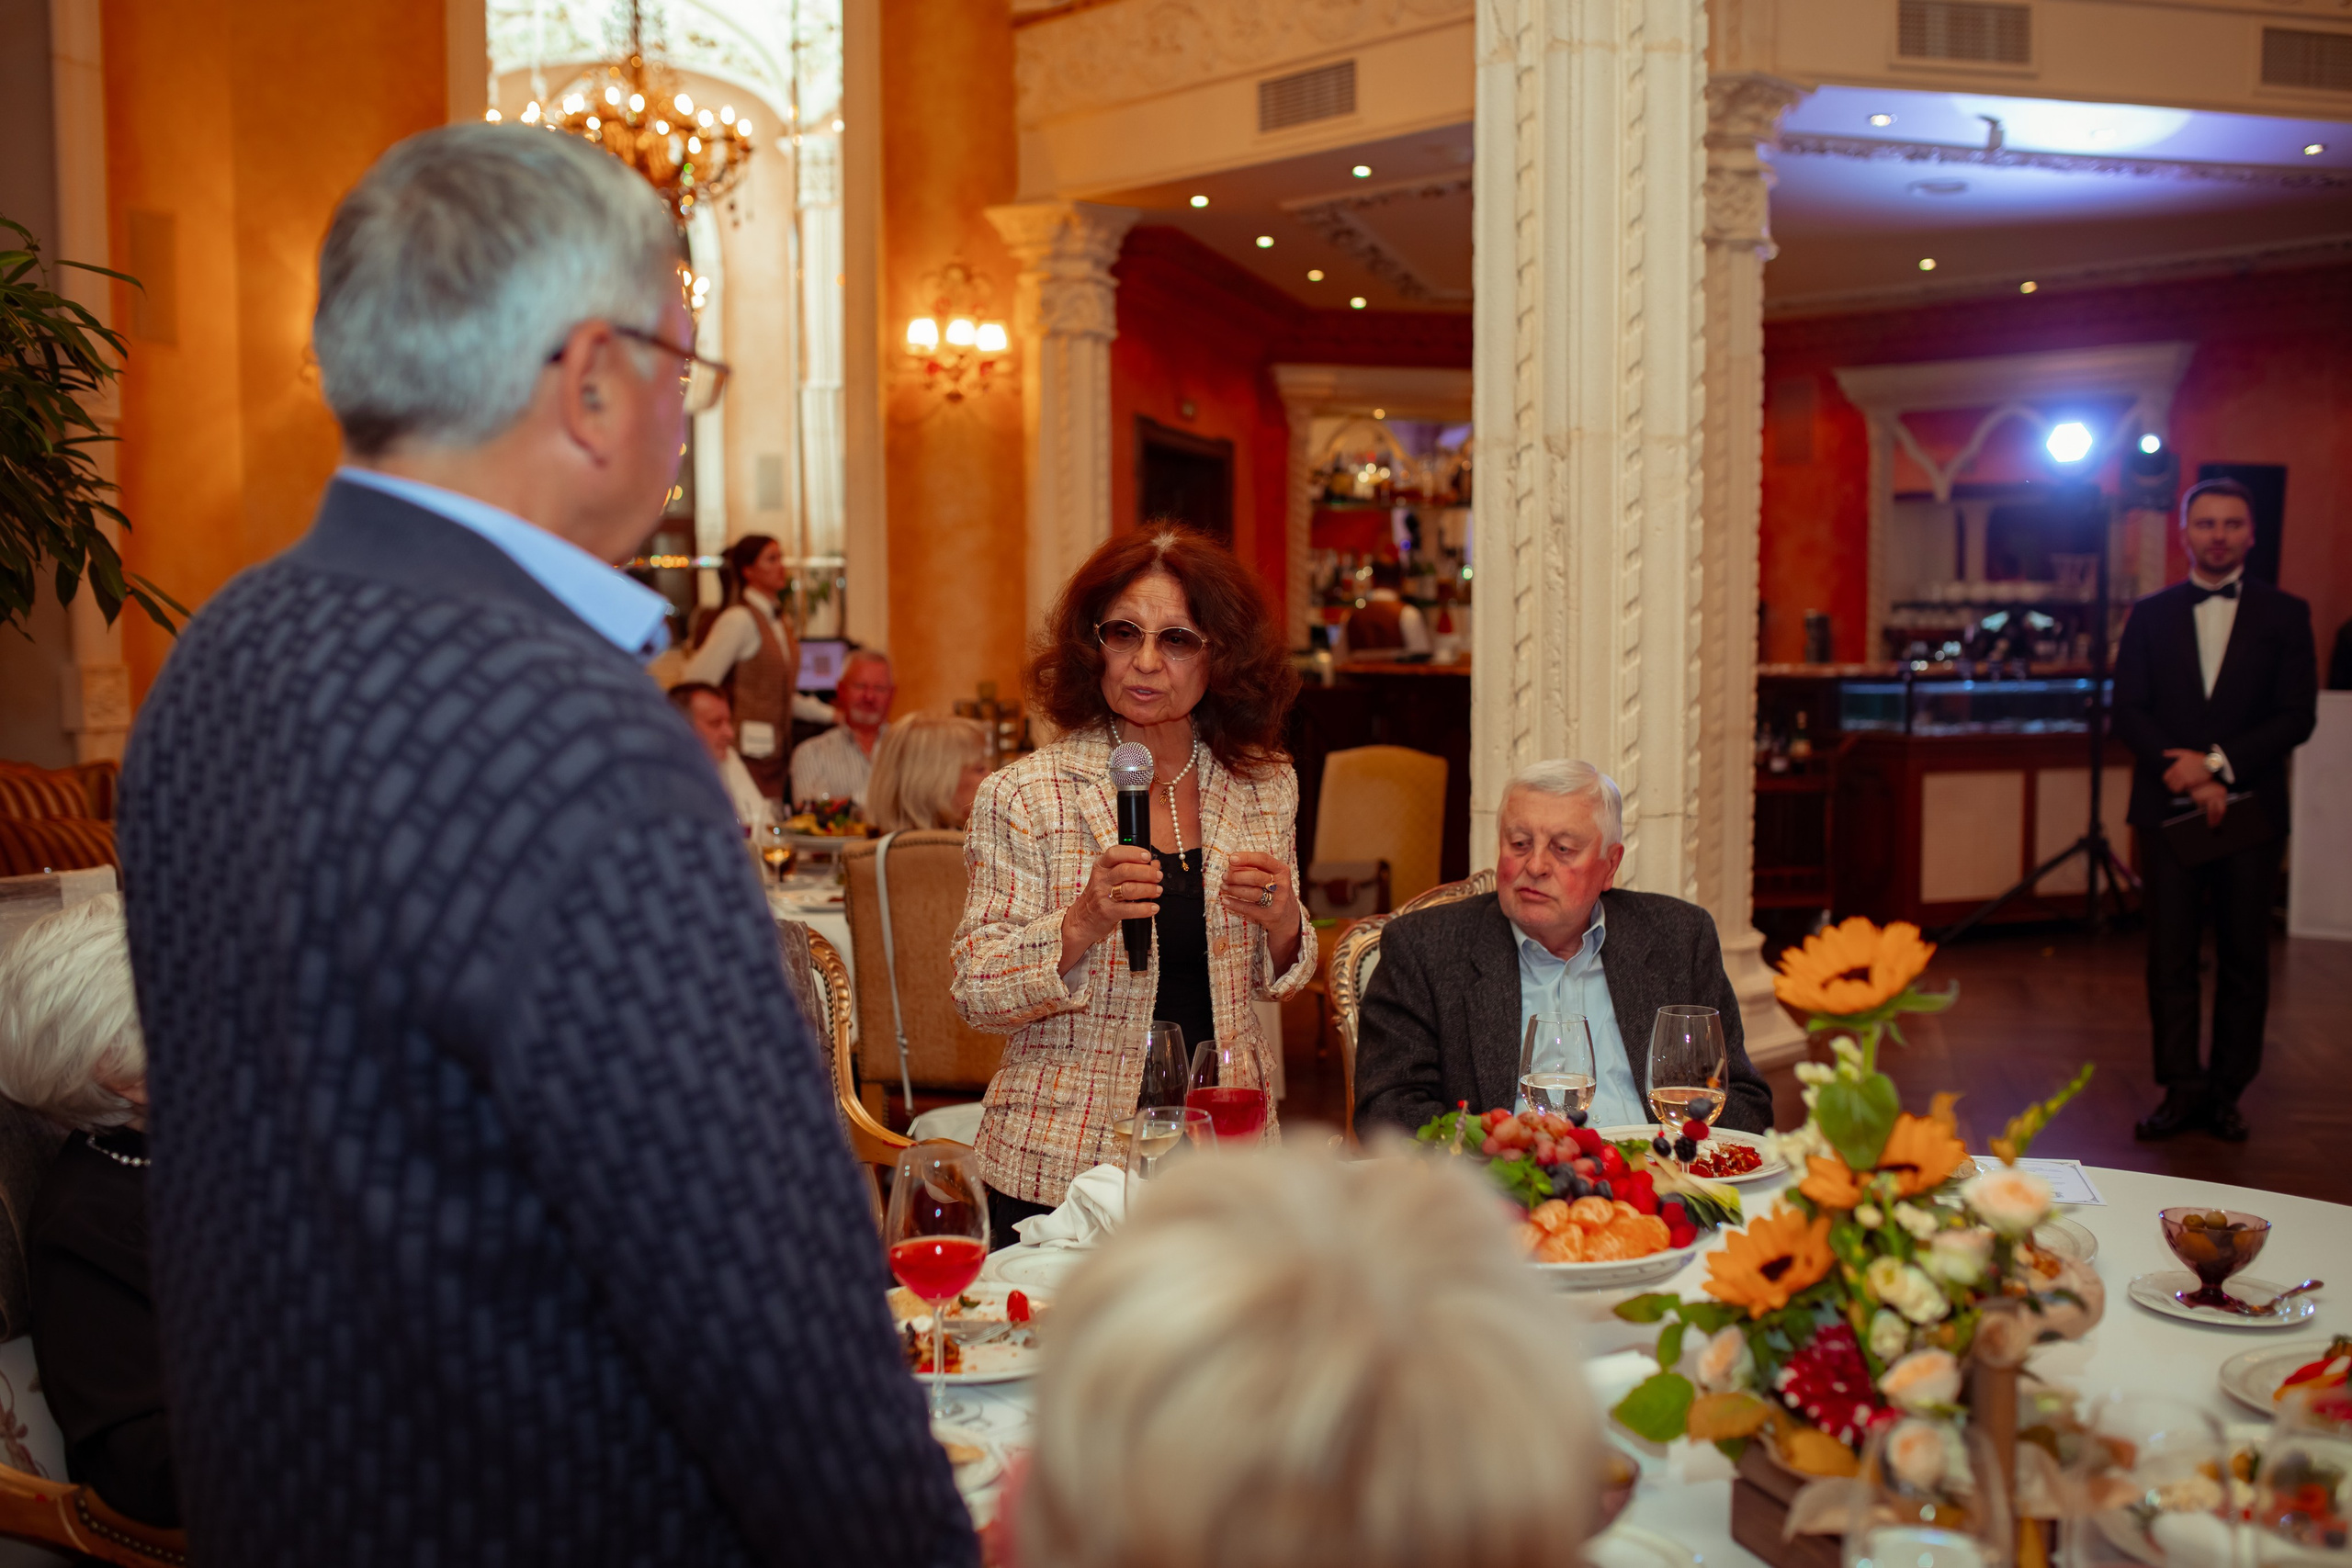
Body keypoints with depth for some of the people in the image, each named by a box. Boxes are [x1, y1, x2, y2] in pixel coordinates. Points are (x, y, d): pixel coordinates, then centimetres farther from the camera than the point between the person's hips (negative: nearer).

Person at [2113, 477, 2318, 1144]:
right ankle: (2181, 1089, 7)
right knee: (2170, 956, 1)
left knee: (2244, 958, 4)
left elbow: (2297, 716, -3)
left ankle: (2225, 1091, 12)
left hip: (2250, 810, 0)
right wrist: (2186, 776, -11)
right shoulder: (2151, 614, 9)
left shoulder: (2285, 614, 6)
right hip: (2168, 808, 1)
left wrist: (2219, 762, -14)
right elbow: (2128, 712, 1)